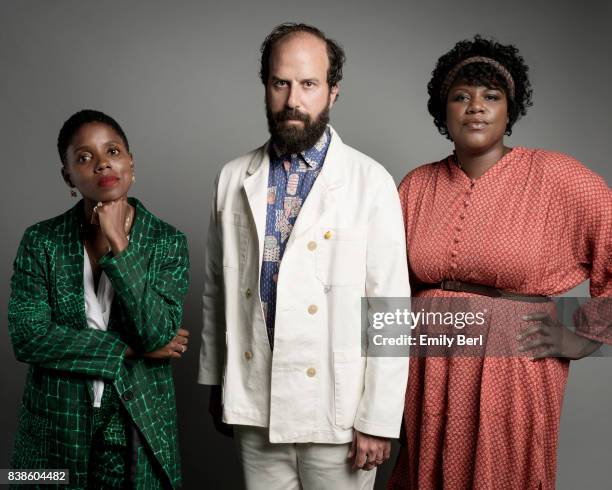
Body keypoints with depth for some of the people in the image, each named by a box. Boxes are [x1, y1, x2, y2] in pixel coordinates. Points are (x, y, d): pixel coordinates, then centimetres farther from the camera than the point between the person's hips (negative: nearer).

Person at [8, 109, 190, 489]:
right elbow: (27, 336, -12)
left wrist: (118, 246, -19)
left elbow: (158, 334, -16)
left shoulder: (167, 242, -5)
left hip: (139, 426, 0)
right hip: (58, 428, 0)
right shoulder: (41, 241, -4)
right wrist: (129, 349, -13)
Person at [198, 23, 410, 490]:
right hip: (253, 406, 3)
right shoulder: (234, 179, 4)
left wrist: (379, 420, -10)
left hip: (336, 413, -3)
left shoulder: (371, 183, -9)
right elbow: (217, 289, 10)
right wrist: (214, 381, 12)